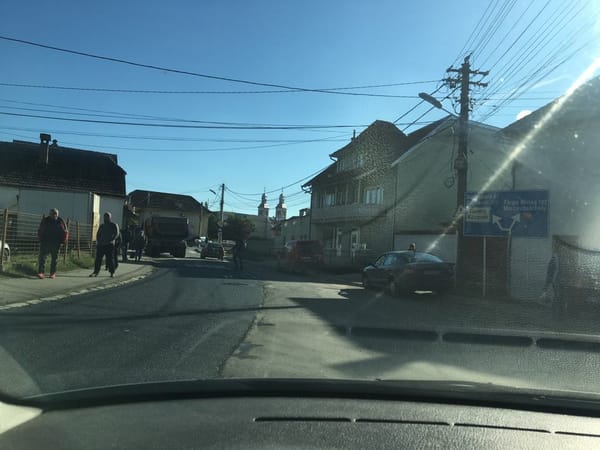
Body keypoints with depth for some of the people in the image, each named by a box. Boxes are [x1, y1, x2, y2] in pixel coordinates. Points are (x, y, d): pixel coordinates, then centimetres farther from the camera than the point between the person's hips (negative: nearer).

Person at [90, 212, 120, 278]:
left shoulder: (114, 225, 4)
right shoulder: (102, 226, 20)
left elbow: (116, 234, -6)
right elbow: (98, 234, 22)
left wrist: (111, 241, -16)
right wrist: (98, 241, 4)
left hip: (109, 245, -5)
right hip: (100, 245, 5)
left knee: (110, 259, -4)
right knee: (98, 258, -2)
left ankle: (112, 272, 4)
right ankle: (96, 272, 0)